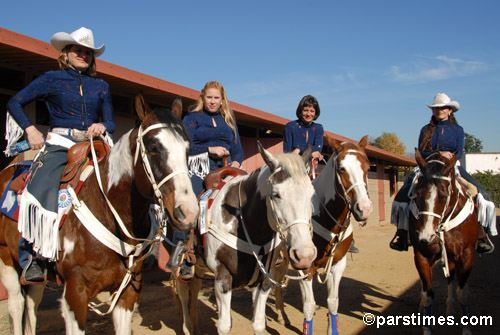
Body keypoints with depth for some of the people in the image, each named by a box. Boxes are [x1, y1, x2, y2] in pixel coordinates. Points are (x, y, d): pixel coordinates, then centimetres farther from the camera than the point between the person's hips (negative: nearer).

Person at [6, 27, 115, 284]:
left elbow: (110, 121, 20)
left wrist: (102, 126, -3)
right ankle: (30, 256, -17)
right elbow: (15, 103, 11)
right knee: (41, 191, -26)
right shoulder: (52, 79, 10)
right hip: (59, 146, -3)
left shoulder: (101, 86, 18)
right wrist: (31, 130, -2)